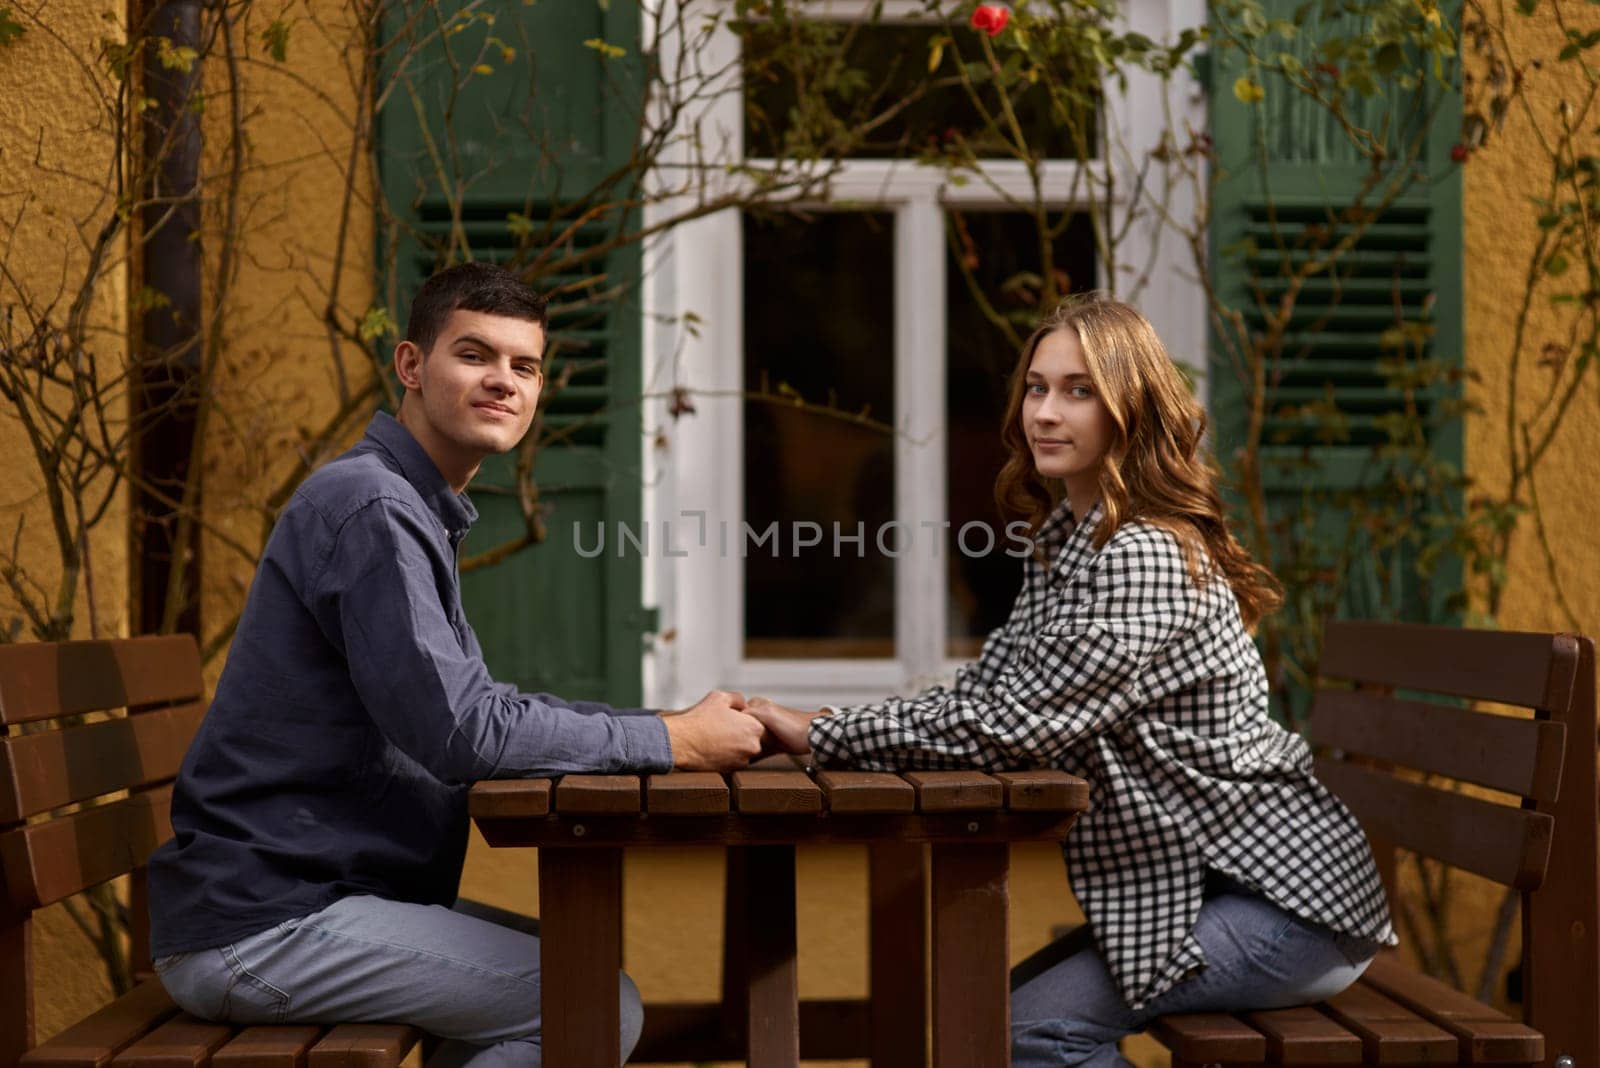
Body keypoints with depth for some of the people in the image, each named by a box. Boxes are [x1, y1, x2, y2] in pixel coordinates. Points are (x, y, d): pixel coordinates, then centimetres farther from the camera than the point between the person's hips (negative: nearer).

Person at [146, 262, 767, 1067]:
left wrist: (672, 724, 7)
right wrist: (674, 744, -14)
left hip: (308, 894, 10)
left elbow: (478, 700, 19)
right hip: (259, 923, -10)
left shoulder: (417, 512, 18)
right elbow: (460, 732, -23)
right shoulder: (369, 504, -16)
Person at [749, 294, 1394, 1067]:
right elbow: (984, 688, 6)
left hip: (1290, 904, -9)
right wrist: (820, 727, -8)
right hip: (1187, 878, 10)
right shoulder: (1063, 540, 9)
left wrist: (821, 736, -20)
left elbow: (1015, 723, -26)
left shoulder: (1147, 560, -23)